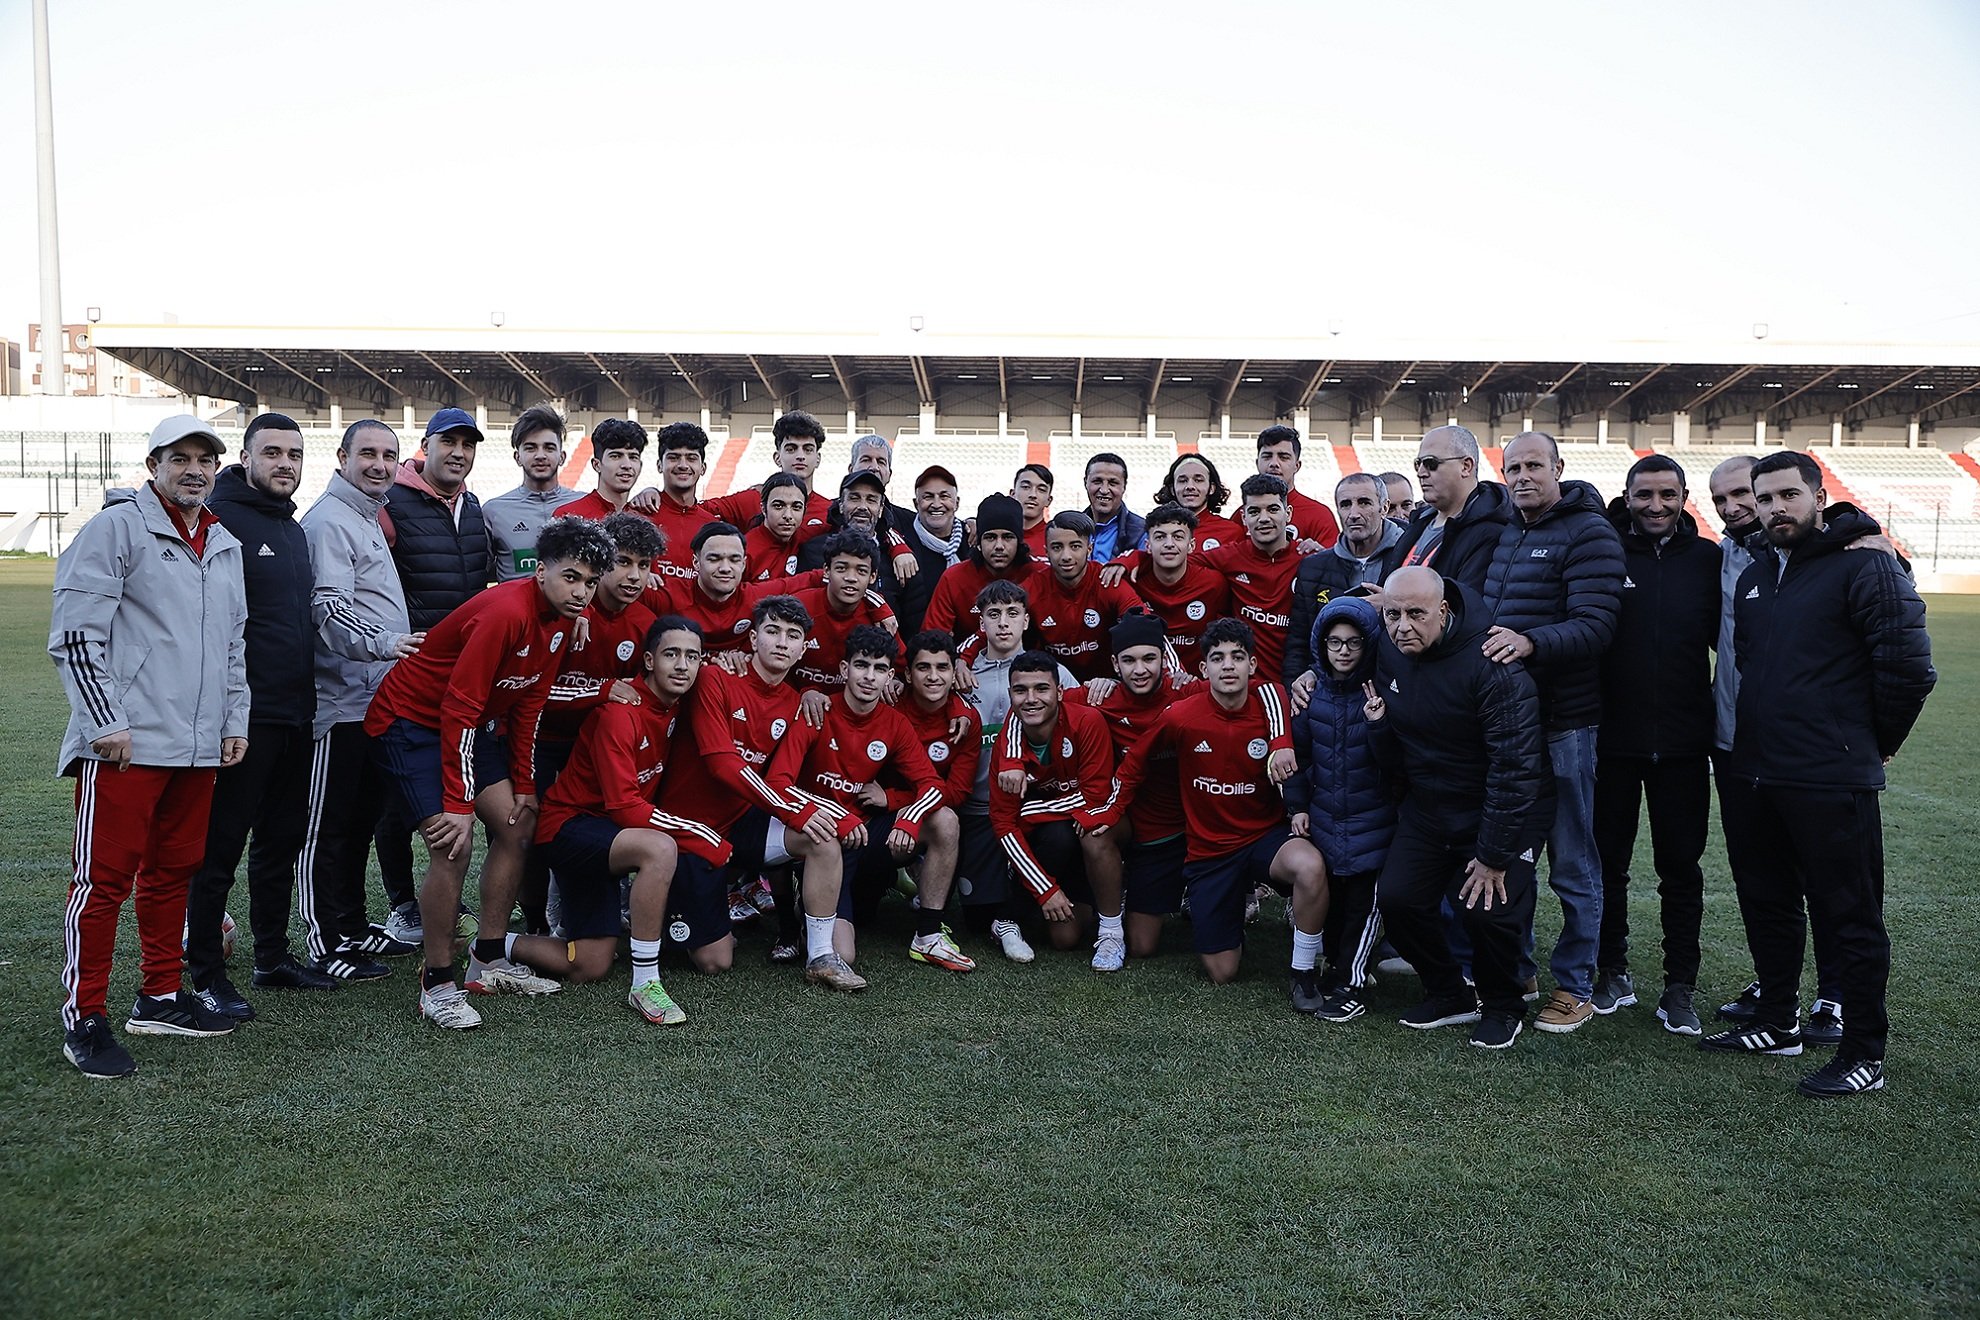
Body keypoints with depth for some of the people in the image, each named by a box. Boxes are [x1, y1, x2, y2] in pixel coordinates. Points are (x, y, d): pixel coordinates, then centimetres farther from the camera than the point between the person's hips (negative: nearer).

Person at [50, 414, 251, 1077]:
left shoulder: (224, 545, 18)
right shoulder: (117, 527, -5)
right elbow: (75, 633, -10)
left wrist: (234, 719, 19)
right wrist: (106, 722, -14)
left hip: (198, 747, 7)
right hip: (123, 744, -7)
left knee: (173, 873, 14)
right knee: (104, 876, -4)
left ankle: (160, 999, 26)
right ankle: (84, 1019, 6)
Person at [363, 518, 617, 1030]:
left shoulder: (562, 618, -3)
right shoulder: (506, 612, -30)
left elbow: (529, 703, 7)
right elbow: (459, 708, -29)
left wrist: (524, 786, 7)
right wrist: (459, 805, -28)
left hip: (475, 724, 9)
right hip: (411, 719, -9)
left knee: (516, 826, 6)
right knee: (453, 844, -19)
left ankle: (488, 963, 18)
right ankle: (438, 986, -5)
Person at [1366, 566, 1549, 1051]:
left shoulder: (1490, 664, -25)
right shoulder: (1390, 657, -3)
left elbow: (1515, 767, -25)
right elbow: (1396, 760, 5)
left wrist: (1494, 855, -23)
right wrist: (1380, 724, -18)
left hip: (1500, 810, -6)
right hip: (1427, 804, 6)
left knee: (1488, 909, -19)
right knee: (1396, 897, -4)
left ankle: (1503, 1005, 12)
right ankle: (1449, 994, 20)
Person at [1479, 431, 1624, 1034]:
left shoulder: (1588, 532, -9)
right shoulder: (1503, 531, 14)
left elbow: (1595, 627, -19)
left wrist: (1530, 642, -33)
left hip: (1562, 721, -7)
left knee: (1571, 862, 3)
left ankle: (1576, 986, 14)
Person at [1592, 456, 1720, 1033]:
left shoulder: (1707, 559, 3)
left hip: (1682, 742, 1)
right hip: (1611, 739, -1)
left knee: (1681, 867, 8)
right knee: (1608, 862, 10)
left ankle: (1680, 987, 19)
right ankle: (1613, 973, 26)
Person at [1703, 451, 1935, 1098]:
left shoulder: (1866, 566, -10)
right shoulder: (1754, 575, 14)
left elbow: (1909, 667, -14)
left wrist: (1874, 743, -3)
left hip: (1831, 782, -8)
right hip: (1754, 775, 8)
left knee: (1850, 917, 2)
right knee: (1766, 905, 17)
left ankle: (1864, 1053, 12)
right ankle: (1776, 1024, 32)